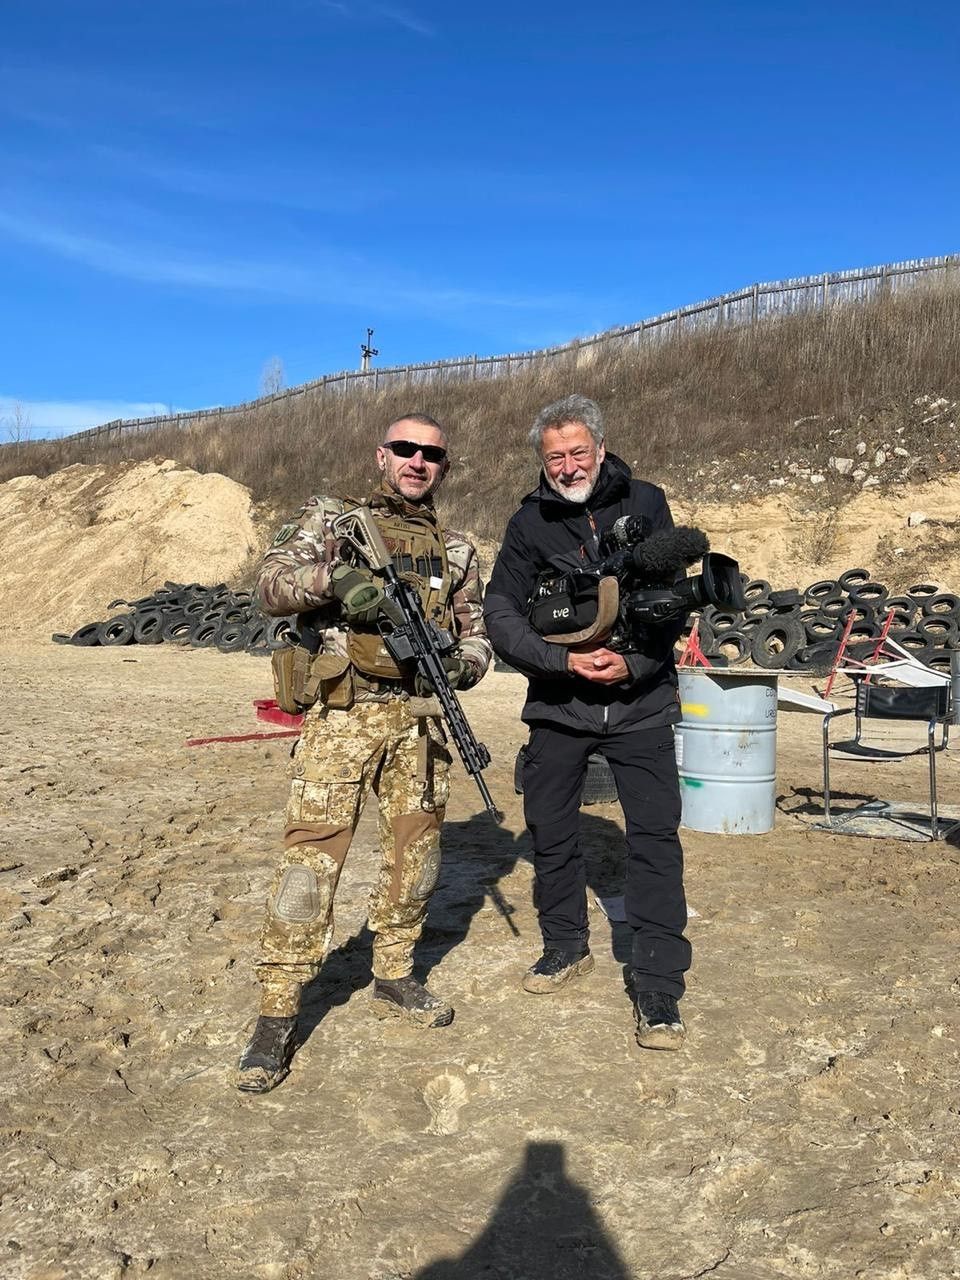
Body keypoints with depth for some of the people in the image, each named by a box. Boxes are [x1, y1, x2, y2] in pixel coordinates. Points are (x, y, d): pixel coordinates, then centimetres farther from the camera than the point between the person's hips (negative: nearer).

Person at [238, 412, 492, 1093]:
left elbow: (478, 632, 16)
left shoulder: (456, 549, 15)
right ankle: (277, 1016, 4)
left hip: (420, 718, 4)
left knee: (415, 852, 11)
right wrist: (332, 577, -25)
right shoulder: (330, 518, 5)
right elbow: (272, 585, -6)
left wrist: (460, 663, -6)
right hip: (343, 714, -4)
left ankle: (394, 979, 31)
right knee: (312, 856, -7)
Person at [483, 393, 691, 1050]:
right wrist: (566, 660, -18)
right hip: (558, 704, 2)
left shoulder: (645, 504, 0)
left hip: (641, 700, -1)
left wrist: (634, 663, -16)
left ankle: (658, 987, 6)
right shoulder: (530, 523, 1)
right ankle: (567, 946, 35)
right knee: (550, 830, 11)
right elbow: (501, 614, -5)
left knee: (656, 837, -5)